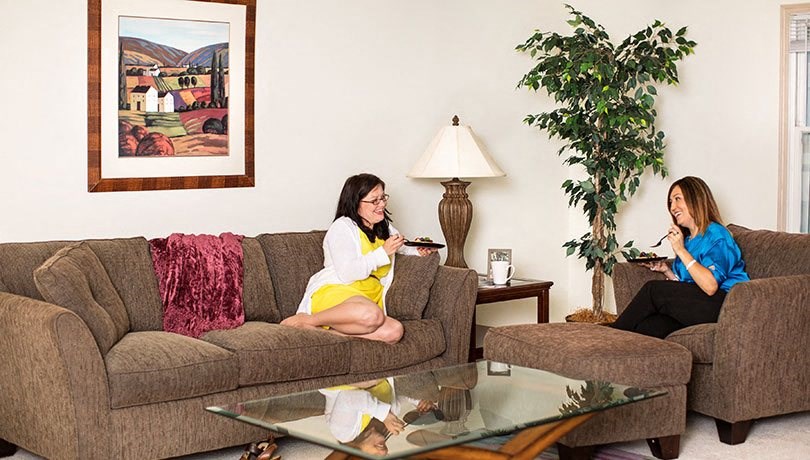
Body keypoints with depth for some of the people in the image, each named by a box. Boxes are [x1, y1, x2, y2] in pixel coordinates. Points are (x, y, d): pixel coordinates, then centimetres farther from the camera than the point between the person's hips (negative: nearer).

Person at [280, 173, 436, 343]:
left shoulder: (385, 228, 22)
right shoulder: (342, 227, -1)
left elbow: (403, 247, 42)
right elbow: (347, 273, -14)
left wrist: (418, 250, 18)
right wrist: (383, 252, -11)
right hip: (333, 292, -7)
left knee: (394, 331, -28)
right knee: (371, 315, -41)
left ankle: (326, 329, -26)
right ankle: (305, 319, -23)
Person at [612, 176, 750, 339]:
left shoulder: (716, 235, -6)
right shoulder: (687, 239, 20)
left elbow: (711, 286, -20)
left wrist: (681, 251, -16)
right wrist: (666, 271, 3)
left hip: (723, 303, -7)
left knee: (653, 289, -20)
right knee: (646, 328, -23)